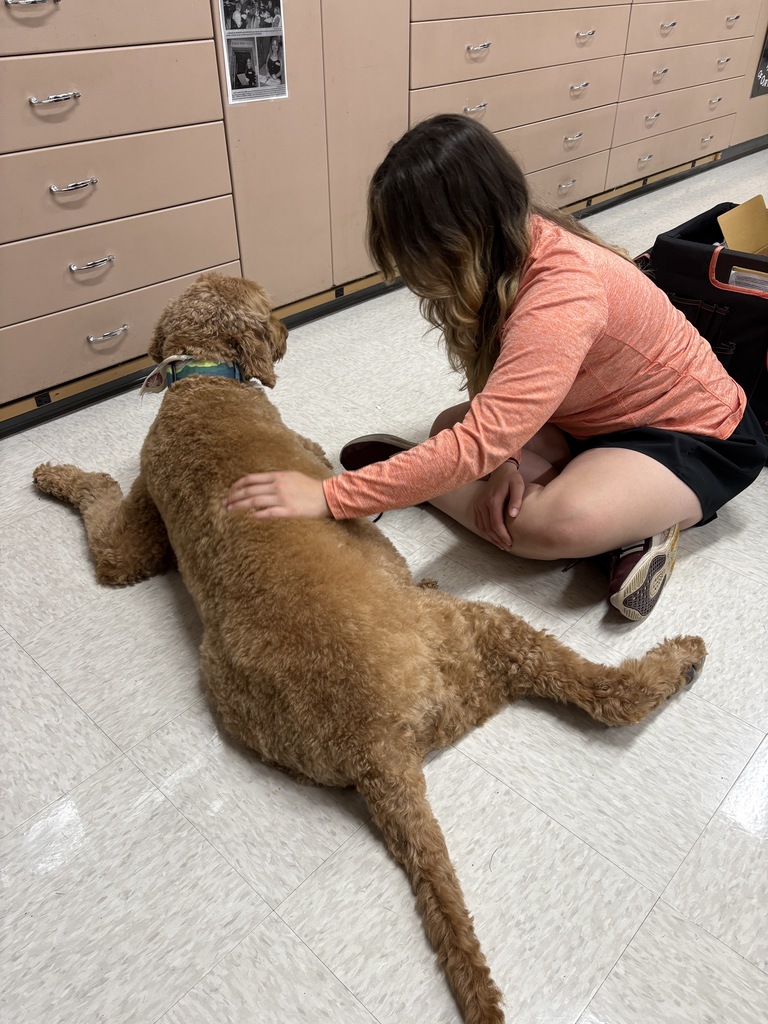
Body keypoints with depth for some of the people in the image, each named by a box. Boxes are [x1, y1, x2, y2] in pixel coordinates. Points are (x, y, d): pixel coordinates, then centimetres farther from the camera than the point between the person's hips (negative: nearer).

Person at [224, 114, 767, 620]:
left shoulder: (563, 293, -35)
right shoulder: (507, 251, -9)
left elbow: (481, 443, -42)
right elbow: (496, 395, -2)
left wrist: (330, 497, -41)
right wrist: (505, 457, -22)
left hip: (696, 433, -9)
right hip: (594, 416, 9)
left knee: (563, 522, -38)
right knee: (450, 425, -8)